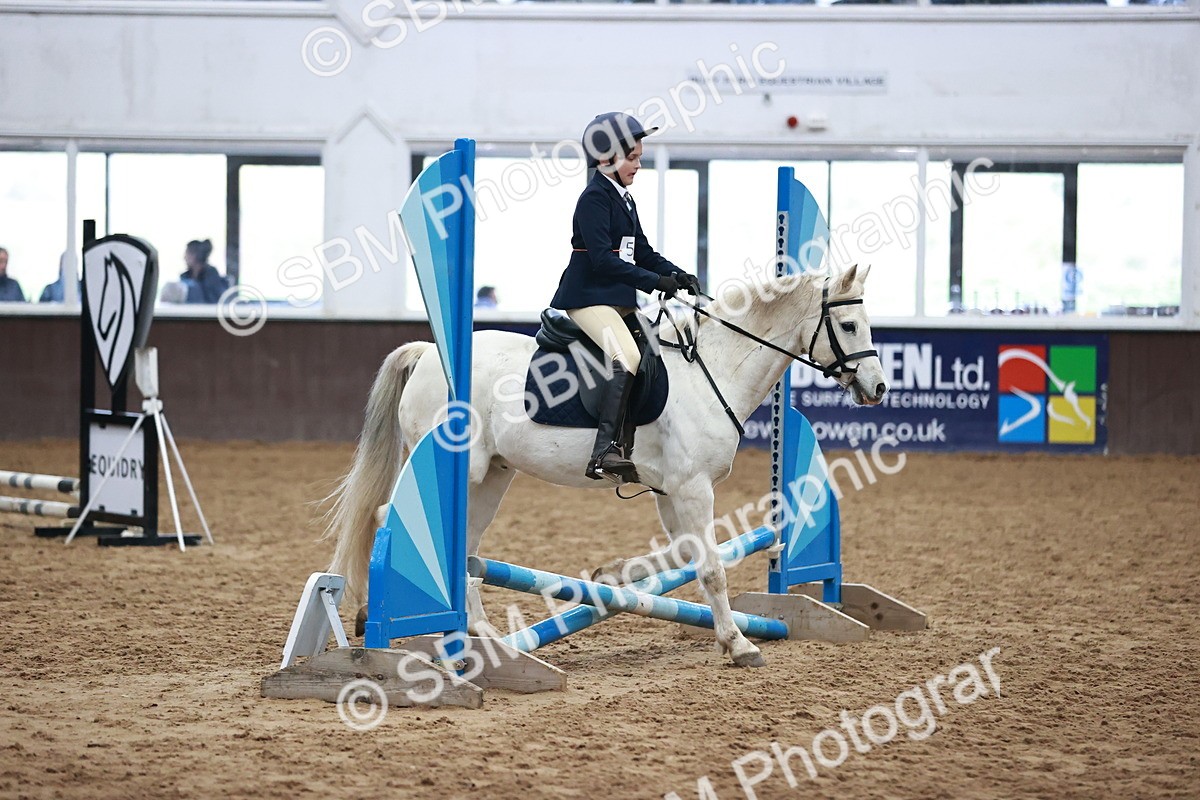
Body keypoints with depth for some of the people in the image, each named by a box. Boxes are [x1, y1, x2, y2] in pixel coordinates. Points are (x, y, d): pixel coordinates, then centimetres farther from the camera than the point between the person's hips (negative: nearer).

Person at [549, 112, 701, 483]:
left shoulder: (624, 199, 17)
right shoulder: (595, 198, -12)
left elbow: (642, 252, 20)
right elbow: (602, 259, -21)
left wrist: (676, 274, 3)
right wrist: (654, 281, -23)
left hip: (620, 300, 10)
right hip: (588, 296, -10)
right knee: (627, 357, -29)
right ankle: (605, 452, -35)